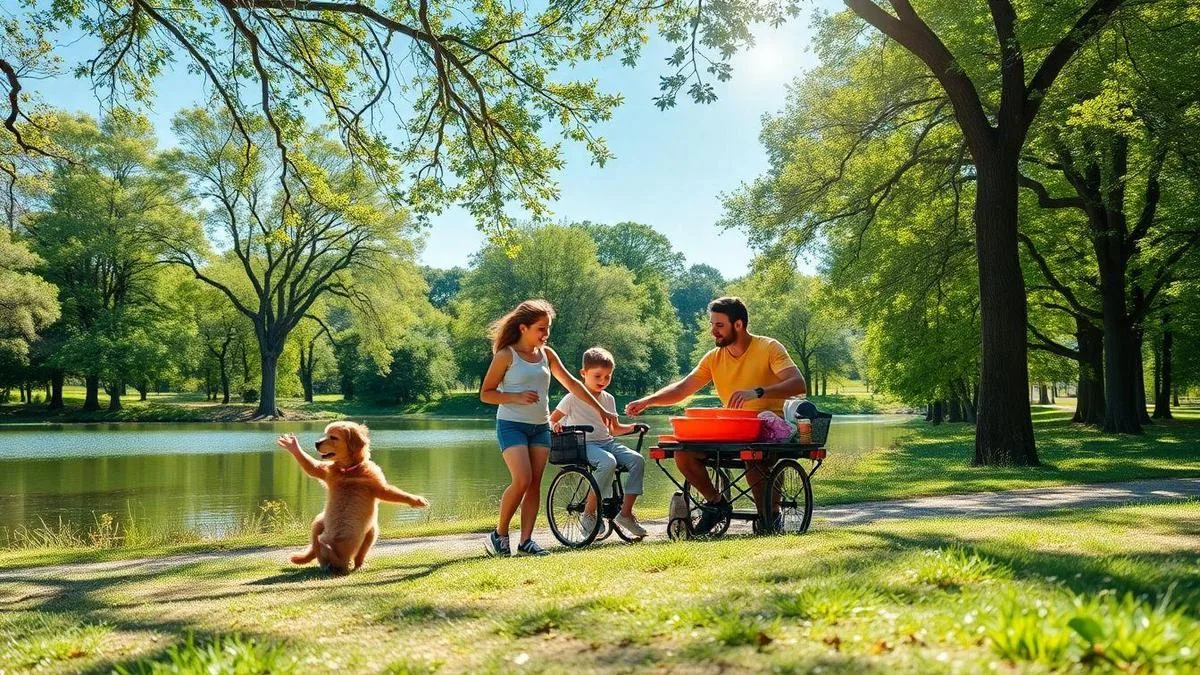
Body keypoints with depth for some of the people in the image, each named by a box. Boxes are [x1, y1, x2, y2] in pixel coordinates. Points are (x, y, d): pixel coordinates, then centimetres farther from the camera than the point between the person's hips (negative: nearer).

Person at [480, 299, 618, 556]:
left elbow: (571, 383, 12)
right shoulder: (506, 356, -7)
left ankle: (526, 541, 5)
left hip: (541, 427, 6)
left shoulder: (546, 354, 8)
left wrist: (600, 410, 10)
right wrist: (517, 397, -20)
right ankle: (499, 534, 1)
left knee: (535, 483, 1)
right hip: (511, 425, -6)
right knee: (522, 480, -17)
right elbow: (485, 393, -6)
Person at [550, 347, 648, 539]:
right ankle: (588, 514, -23)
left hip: (607, 442, 6)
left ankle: (626, 513, -12)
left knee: (637, 460, -19)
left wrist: (631, 427, 5)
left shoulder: (608, 399, 16)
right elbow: (552, 419, 1)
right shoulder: (574, 397, -1)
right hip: (584, 444, -6)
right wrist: (555, 425, -23)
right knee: (608, 462, -37)